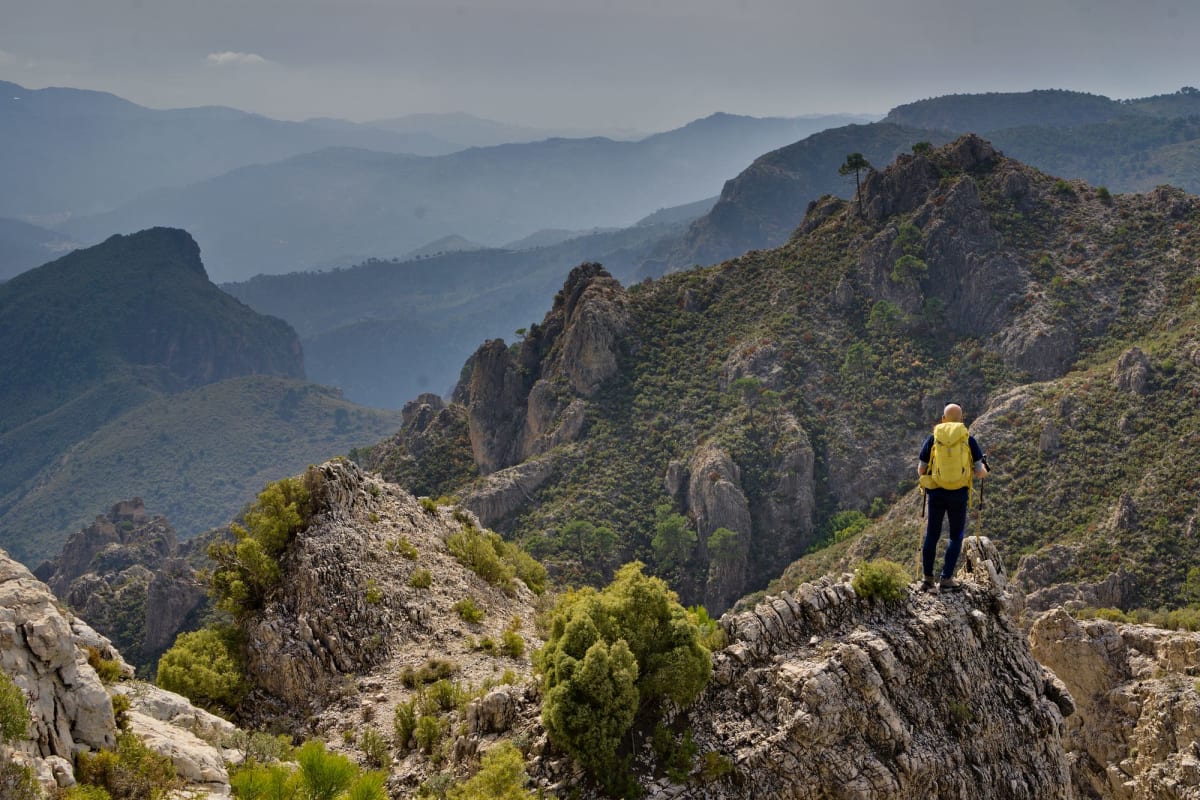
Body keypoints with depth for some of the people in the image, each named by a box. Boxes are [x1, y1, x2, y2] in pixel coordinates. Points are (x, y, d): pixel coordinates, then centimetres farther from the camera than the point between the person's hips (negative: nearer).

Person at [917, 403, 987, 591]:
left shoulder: (932, 439, 2)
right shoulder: (968, 440, -1)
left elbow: (921, 470, 6)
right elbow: (980, 472, -2)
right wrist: (984, 470, 22)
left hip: (936, 493, 1)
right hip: (959, 494, -1)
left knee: (932, 534, 13)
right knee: (956, 536, 13)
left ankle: (927, 577, 12)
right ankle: (946, 578, 8)